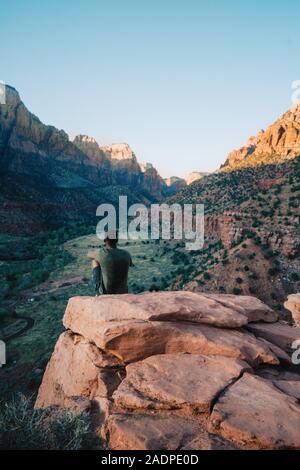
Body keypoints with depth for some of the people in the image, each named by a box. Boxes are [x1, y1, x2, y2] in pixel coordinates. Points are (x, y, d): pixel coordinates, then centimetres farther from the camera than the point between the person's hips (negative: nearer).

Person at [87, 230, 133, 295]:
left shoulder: (102, 253, -18)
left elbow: (89, 255, 6)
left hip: (105, 292, -3)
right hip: (122, 293, 3)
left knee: (95, 260, 10)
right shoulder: (126, 254, -9)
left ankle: (98, 286, 15)